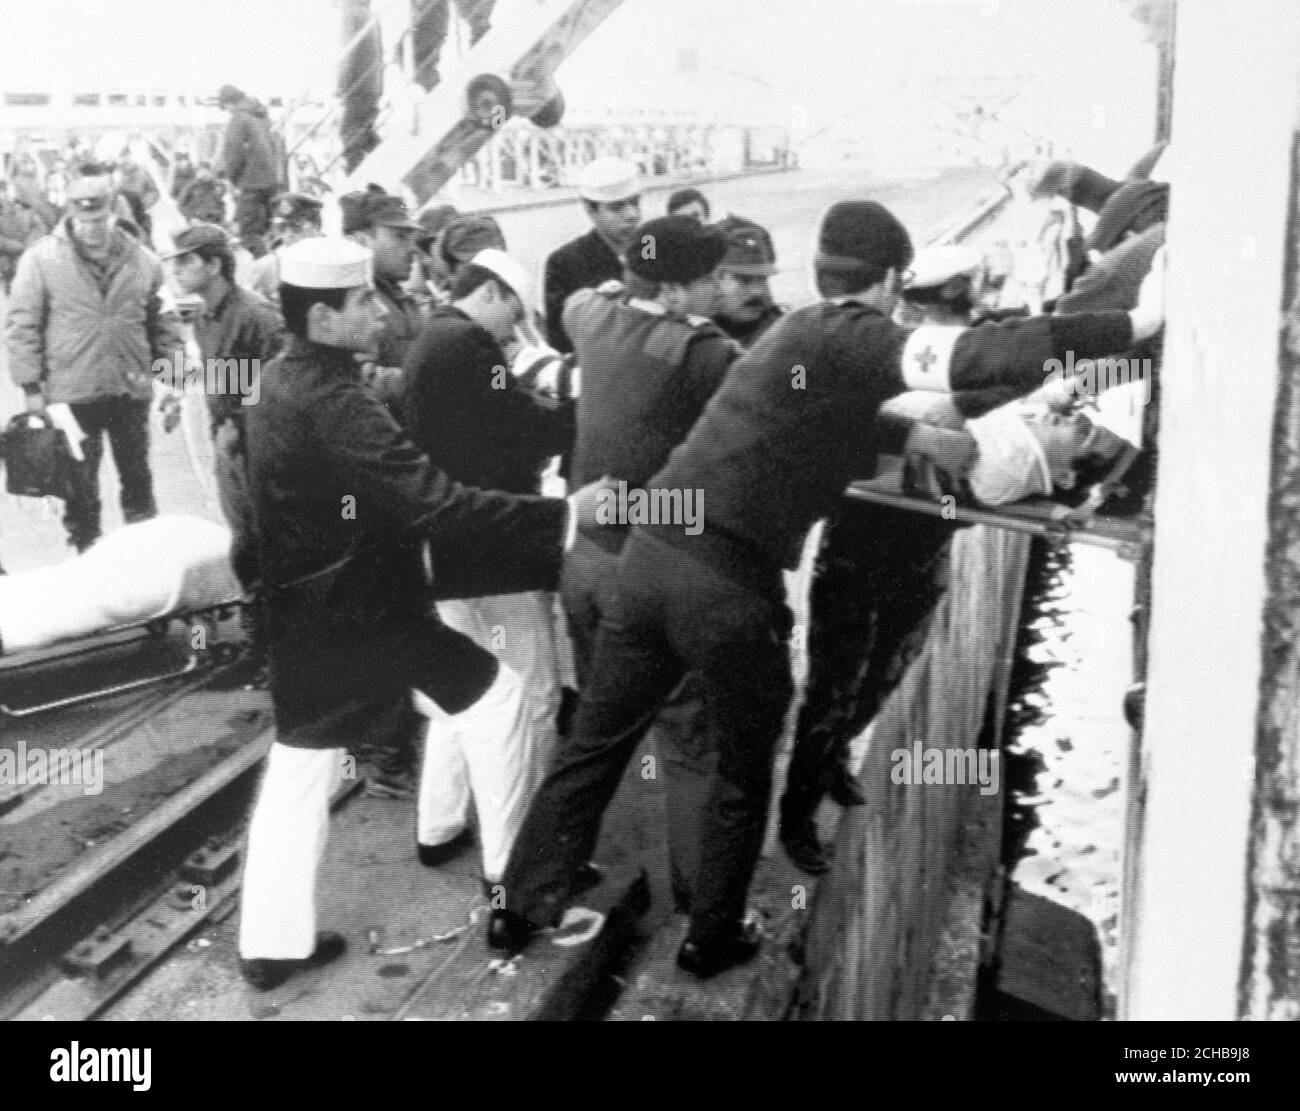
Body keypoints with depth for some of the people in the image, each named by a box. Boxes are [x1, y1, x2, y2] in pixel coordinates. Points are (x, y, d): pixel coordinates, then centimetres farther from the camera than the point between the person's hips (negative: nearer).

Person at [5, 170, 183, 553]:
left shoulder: (142, 260, 2)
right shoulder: (41, 259, -5)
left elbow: (164, 324, 9)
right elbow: (22, 327, -3)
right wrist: (31, 385, -7)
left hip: (132, 391, 2)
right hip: (71, 392, -2)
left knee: (137, 477, 13)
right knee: (80, 483, 8)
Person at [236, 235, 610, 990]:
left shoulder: (285, 380, 5)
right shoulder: (333, 403, -25)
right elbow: (438, 504, -31)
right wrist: (565, 515, -27)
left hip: (307, 610, 9)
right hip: (353, 613, -9)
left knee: (299, 771, 16)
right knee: (497, 697, 7)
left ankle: (274, 943, 26)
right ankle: (515, 874, 20)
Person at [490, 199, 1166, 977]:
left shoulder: (804, 335, 18)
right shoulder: (855, 341, -8)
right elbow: (984, 354, -21)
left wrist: (914, 437, 29)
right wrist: (1138, 322, -19)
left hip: (654, 553, 8)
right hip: (728, 580, -8)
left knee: (595, 742, 17)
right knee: (744, 770, 15)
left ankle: (522, 907, 28)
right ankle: (713, 937, 30)